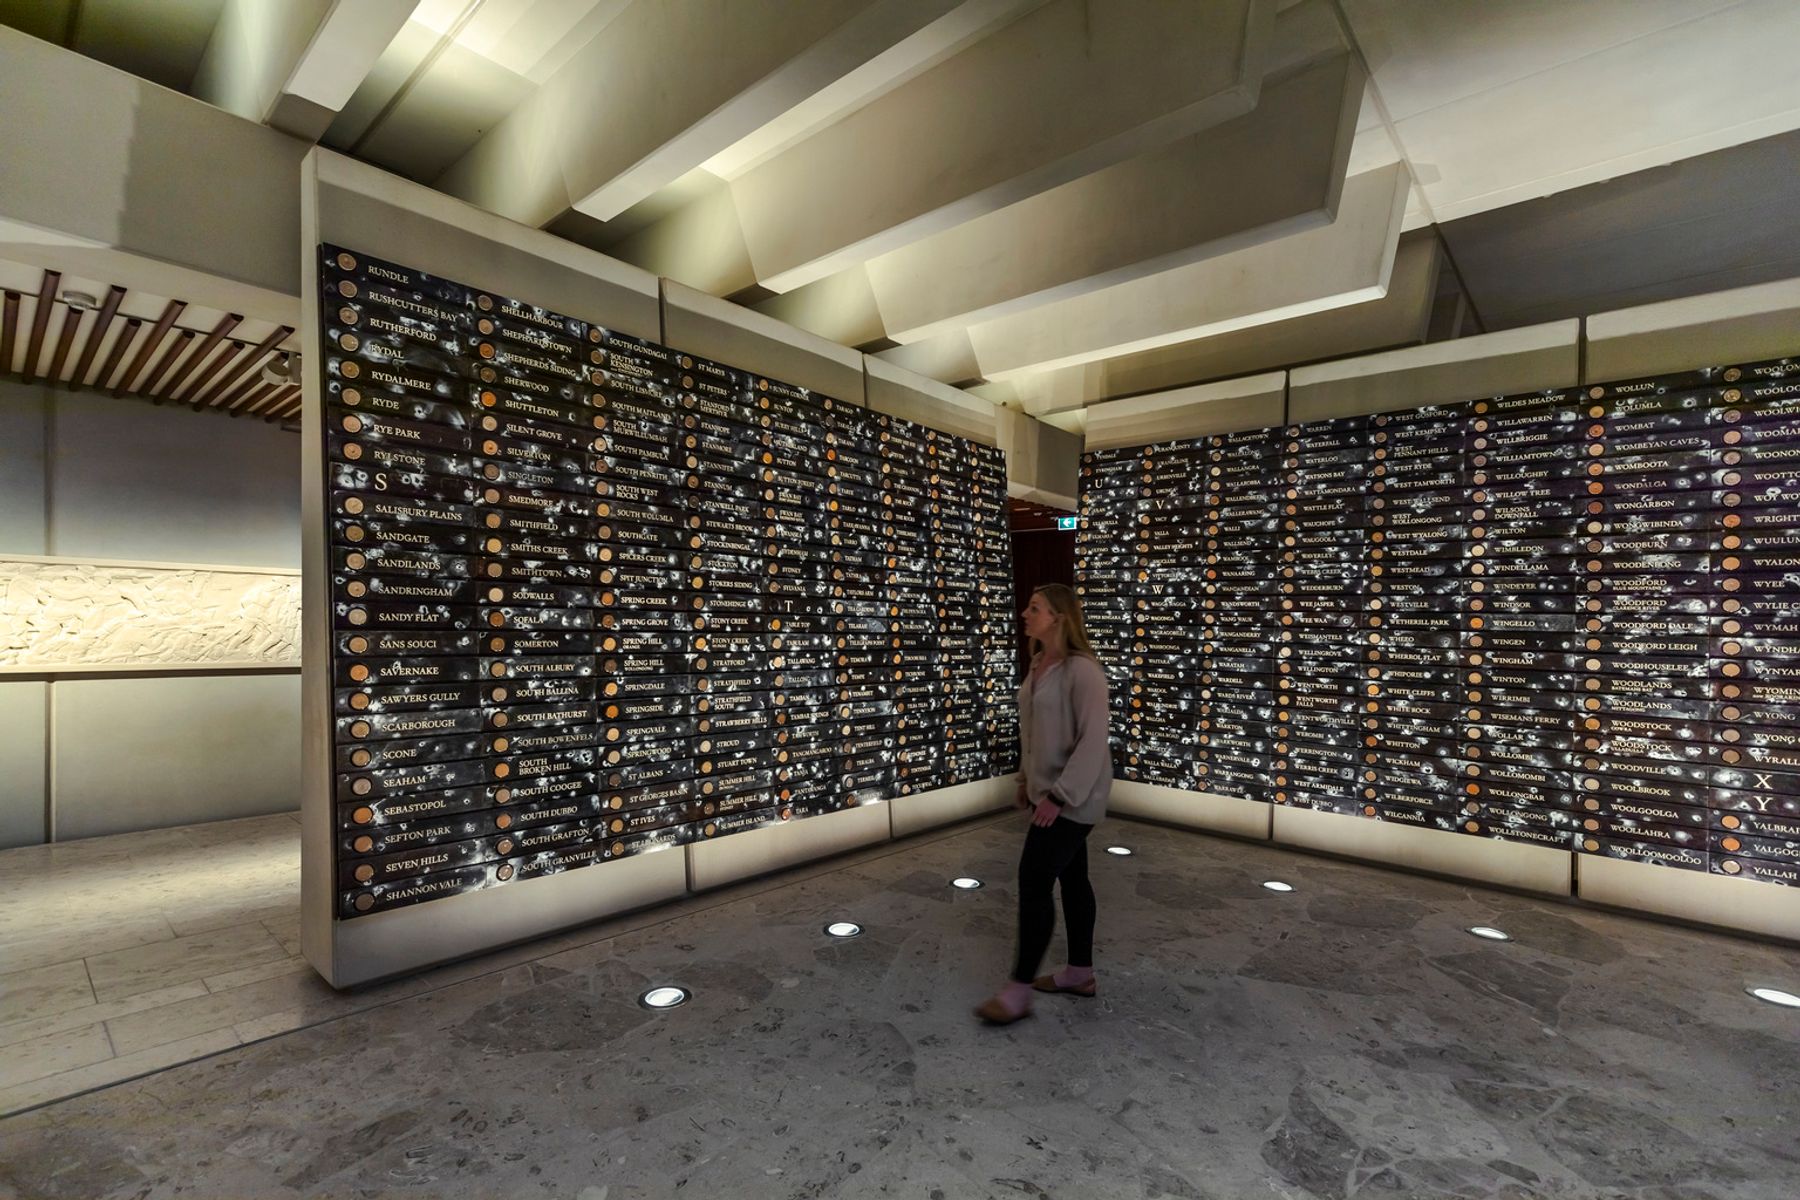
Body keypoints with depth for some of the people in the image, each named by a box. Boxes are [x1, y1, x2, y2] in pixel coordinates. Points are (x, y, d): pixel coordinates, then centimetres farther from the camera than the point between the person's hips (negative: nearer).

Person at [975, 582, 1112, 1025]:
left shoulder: (1082, 669, -21)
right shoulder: (1039, 664, 7)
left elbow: (1093, 739, -24)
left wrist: (1059, 796, -24)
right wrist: (1026, 778, 17)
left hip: (1073, 796, -9)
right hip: (1049, 790, 9)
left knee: (1033, 880, -5)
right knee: (1071, 876, 17)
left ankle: (1019, 989, 8)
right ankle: (1080, 972, 31)